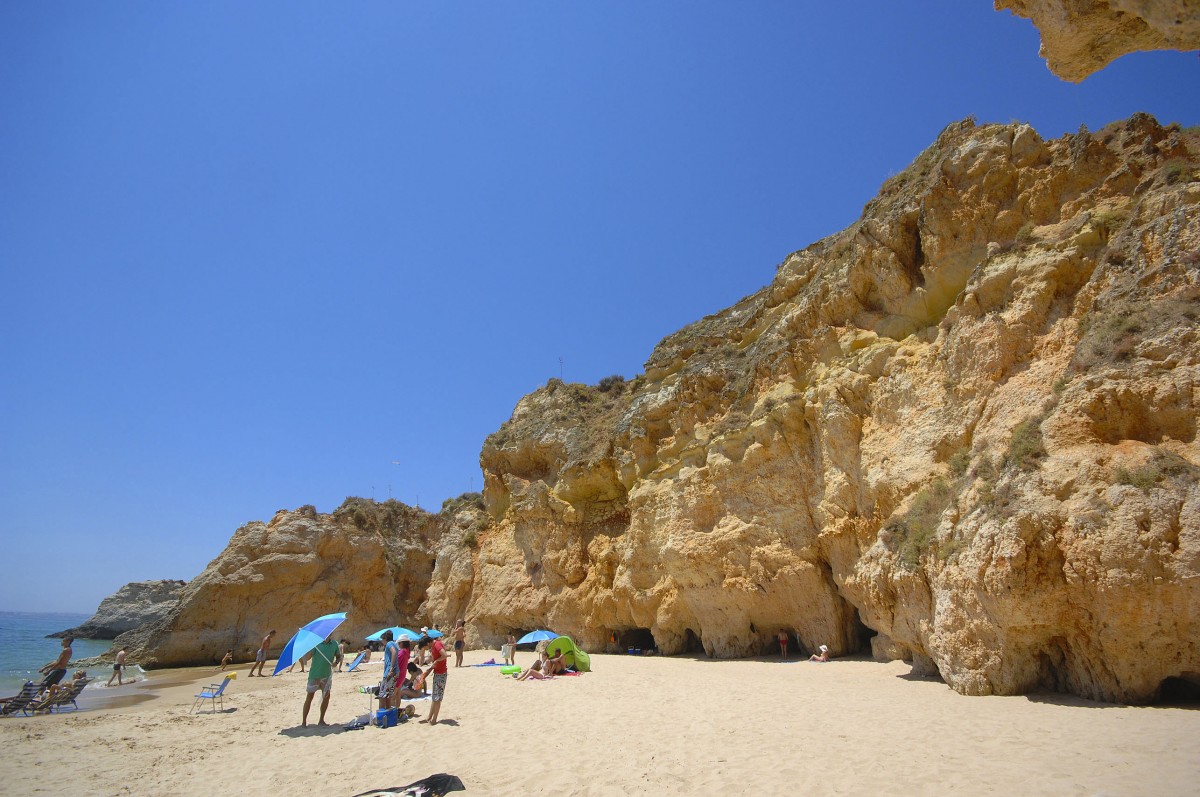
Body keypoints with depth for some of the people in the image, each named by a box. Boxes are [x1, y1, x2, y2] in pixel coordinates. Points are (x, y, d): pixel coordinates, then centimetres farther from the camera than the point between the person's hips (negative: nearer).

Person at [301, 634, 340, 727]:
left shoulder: (334, 644, 0)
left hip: (327, 675, 4)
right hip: (315, 675, -4)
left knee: (326, 696, 6)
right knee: (309, 696, 2)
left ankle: (321, 720, 20)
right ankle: (304, 721, 13)